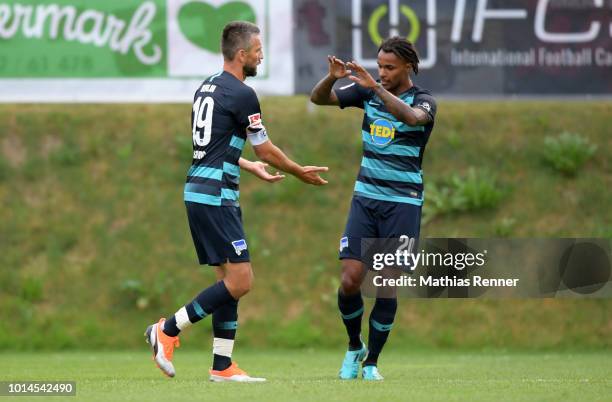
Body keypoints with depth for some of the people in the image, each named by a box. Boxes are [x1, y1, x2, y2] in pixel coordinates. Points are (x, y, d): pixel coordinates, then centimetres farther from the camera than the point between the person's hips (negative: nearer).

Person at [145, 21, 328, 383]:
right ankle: (167, 331, -7)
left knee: (230, 281, 10)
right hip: (216, 197, -10)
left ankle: (222, 366, 7)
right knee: (240, 280, -9)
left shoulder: (207, 88, 15)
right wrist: (302, 173, 13)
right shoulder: (241, 94, -12)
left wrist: (251, 167, 40)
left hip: (199, 192, 10)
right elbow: (267, 151, -3)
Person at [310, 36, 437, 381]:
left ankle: (372, 361, 12)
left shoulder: (424, 100, -8)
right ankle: (355, 346, 18)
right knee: (350, 281, -7)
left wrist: (376, 87, -41)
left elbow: (411, 116, -31)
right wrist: (333, 78, -19)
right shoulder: (368, 92, 4)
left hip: (403, 203, -3)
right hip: (366, 197, 3)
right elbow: (319, 98, 2)